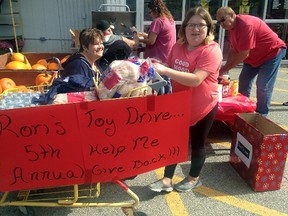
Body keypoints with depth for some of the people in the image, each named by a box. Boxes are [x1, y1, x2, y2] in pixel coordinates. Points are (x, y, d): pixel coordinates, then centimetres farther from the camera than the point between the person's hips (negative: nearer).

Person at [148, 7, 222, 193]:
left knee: (197, 143, 13)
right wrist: (158, 68, -2)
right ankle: (167, 180, 26)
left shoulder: (211, 50, -21)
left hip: (203, 107, -6)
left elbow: (196, 80, -33)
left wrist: (165, 70, -35)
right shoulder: (178, 46, 1)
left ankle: (194, 178, 36)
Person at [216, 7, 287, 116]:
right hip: (254, 57, 9)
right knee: (244, 81, 8)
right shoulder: (231, 27, -4)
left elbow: (244, 54, -32)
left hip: (272, 52, -9)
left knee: (263, 86, -11)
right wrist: (226, 68, -9)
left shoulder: (245, 24, -31)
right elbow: (233, 50, 1)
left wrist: (225, 68, -26)